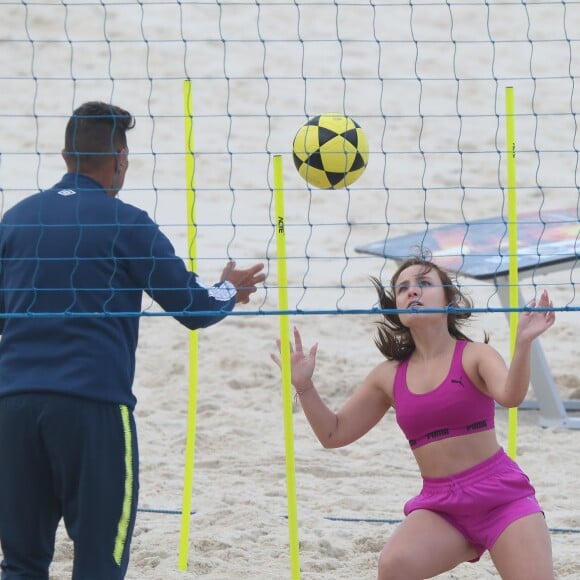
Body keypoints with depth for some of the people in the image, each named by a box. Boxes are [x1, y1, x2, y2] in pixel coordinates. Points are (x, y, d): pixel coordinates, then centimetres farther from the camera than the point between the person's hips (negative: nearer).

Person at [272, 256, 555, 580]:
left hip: (501, 495, -2)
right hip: (439, 507, 2)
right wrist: (304, 386, 2)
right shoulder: (389, 377, 8)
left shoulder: (474, 356, -2)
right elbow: (334, 433, 15)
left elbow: (510, 396, -23)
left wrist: (523, 344, -38)